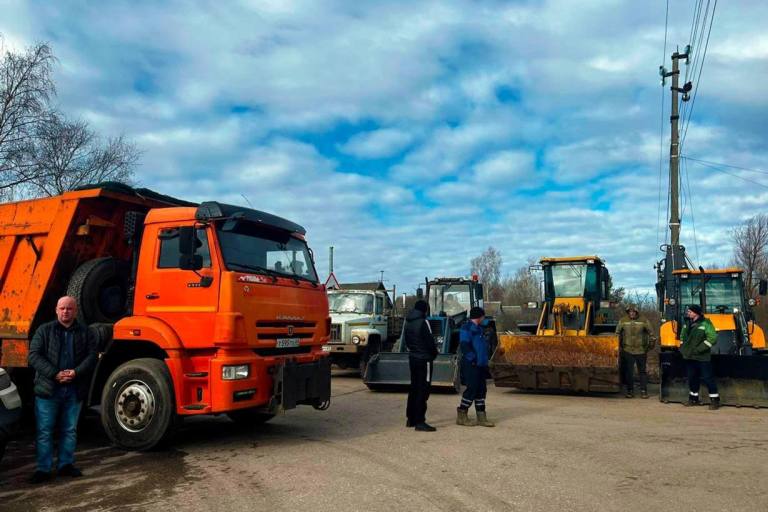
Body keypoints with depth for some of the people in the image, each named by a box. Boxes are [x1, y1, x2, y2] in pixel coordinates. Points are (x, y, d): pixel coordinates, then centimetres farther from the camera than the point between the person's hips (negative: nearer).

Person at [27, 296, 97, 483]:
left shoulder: (85, 333, 6)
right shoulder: (44, 331, 2)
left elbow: (91, 356, 0)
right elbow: (34, 356, -6)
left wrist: (76, 372, -17)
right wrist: (54, 374, -17)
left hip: (74, 390, 2)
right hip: (48, 389, -2)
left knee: (70, 430, 11)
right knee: (44, 431, 2)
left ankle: (66, 464, 22)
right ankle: (43, 469, 10)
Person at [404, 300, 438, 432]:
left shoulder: (408, 322, 10)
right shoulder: (423, 322, -16)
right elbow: (430, 341, -15)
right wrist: (434, 353, 2)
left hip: (412, 358, 8)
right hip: (424, 359, -8)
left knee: (413, 388, 16)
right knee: (423, 390, -5)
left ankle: (411, 419, 23)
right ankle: (419, 422, -7)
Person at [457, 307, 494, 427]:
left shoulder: (478, 329, 19)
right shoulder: (466, 329, -10)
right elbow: (465, 346, -19)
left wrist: (485, 362, 20)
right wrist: (473, 359, -22)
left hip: (480, 365, 9)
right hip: (471, 364, -9)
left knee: (481, 389, 9)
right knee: (472, 389, -8)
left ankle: (481, 417, 14)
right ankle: (461, 415, 2)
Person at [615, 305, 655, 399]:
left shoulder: (644, 321, -3)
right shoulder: (623, 321, 0)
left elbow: (651, 333, 5)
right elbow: (617, 333, 10)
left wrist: (651, 342, 2)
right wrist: (618, 344, 8)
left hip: (641, 351, -1)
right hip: (627, 351, 1)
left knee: (642, 371, 6)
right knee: (629, 371, 5)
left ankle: (643, 391, 14)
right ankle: (630, 390, 14)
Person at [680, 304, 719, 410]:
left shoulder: (705, 323, -12)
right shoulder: (687, 323, 10)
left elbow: (712, 338, -19)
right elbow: (682, 336, 24)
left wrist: (699, 349, -21)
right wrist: (682, 347, 11)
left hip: (702, 357, -7)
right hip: (689, 357, 7)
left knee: (708, 378, -3)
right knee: (692, 378, 14)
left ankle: (715, 400, 6)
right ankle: (693, 398, 26)